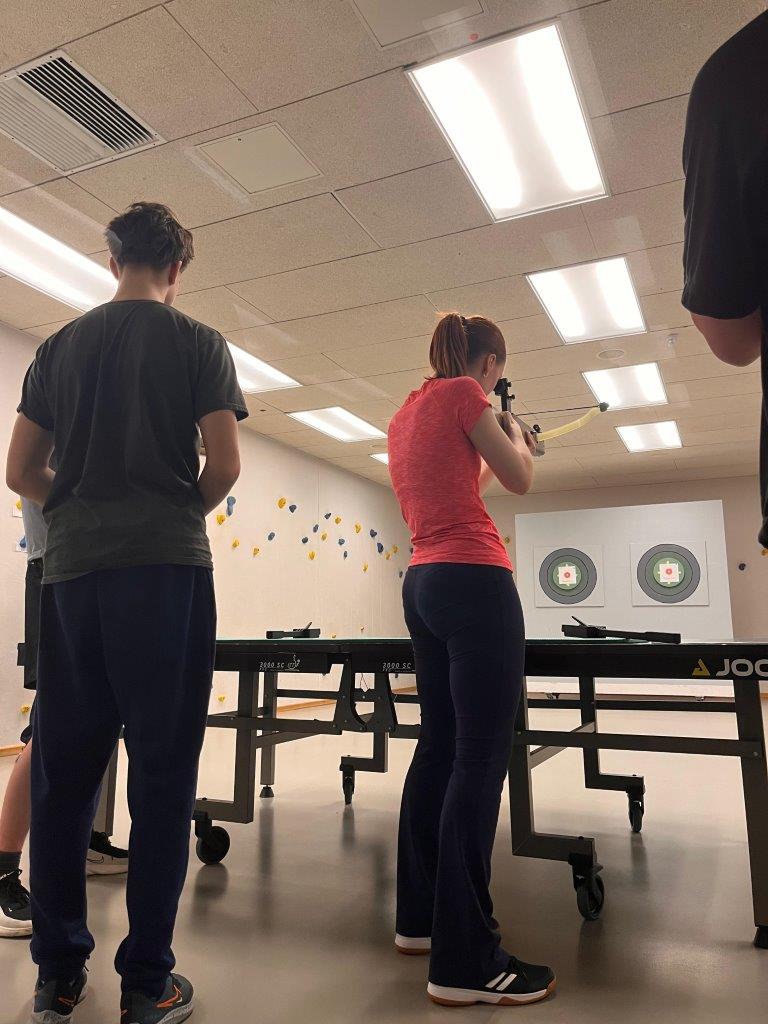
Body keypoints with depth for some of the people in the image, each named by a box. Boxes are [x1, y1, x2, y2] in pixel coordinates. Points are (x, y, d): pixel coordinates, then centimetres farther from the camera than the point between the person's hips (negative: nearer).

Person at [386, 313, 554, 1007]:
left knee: (437, 747, 13)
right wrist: (512, 435, 18)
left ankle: (418, 919, 23)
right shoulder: (463, 393, -4)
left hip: (423, 584, 10)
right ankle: (465, 963, -4)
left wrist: (494, 451, 29)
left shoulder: (403, 416, 21)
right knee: (481, 758, -9)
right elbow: (520, 480, 0)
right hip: (474, 581, -9)